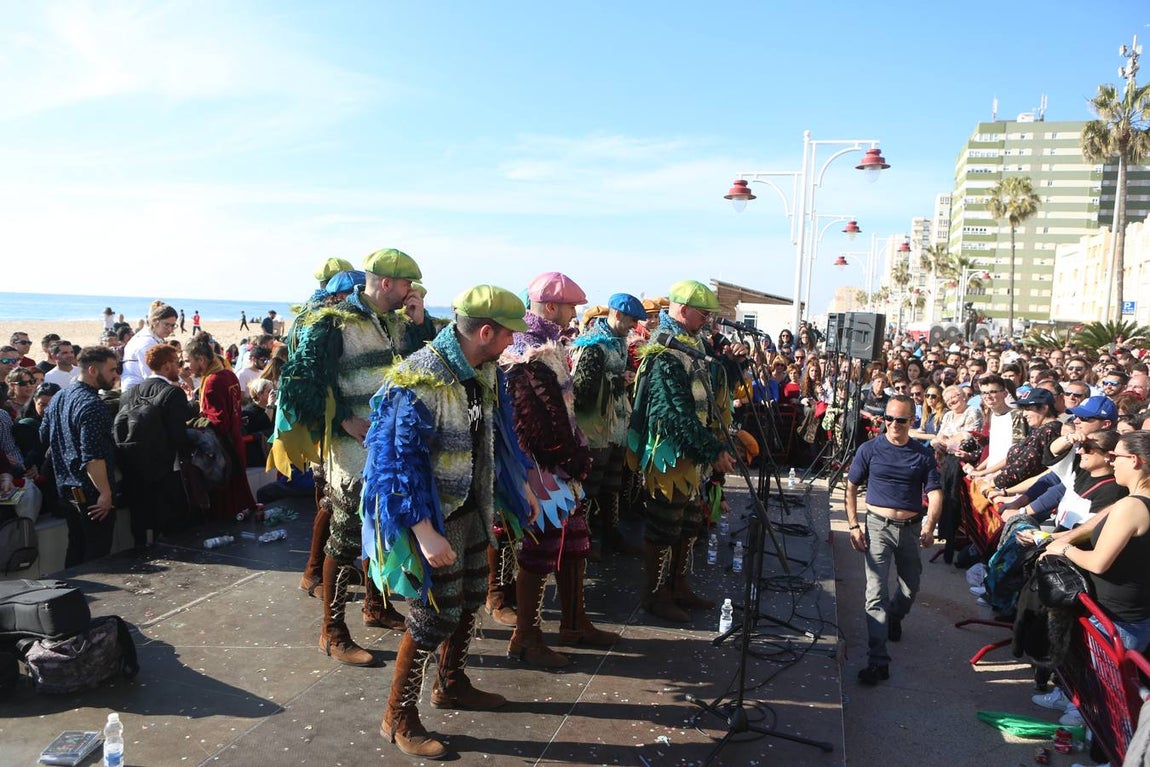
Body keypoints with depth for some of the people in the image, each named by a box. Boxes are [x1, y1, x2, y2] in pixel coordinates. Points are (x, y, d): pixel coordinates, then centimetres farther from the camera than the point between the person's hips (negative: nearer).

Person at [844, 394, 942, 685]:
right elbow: (851, 488, 3)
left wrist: (929, 526, -20)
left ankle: (894, 618, 51)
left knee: (911, 587, 17)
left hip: (911, 528, 3)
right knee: (877, 593, -10)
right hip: (878, 526, -3)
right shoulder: (870, 449, -1)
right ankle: (878, 661, -11)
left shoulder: (923, 455, 3)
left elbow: (934, 493, -4)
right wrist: (853, 525, -6)